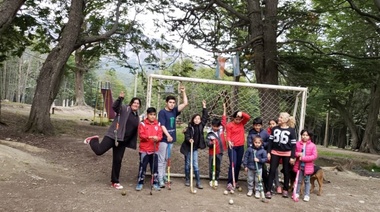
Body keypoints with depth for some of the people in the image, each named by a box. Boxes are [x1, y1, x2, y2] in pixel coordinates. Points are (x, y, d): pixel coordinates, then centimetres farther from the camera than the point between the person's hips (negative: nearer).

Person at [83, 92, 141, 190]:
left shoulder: (137, 117, 15)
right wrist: (120, 98, -41)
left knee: (117, 161, 9)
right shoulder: (124, 109, -4)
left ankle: (114, 182, 21)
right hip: (113, 136, -6)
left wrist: (133, 144, 18)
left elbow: (135, 132, 23)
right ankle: (93, 140, 17)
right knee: (99, 150, -18)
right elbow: (114, 107, -24)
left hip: (122, 141, 6)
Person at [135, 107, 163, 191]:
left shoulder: (158, 124, 7)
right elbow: (141, 135, -12)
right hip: (144, 149, -3)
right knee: (142, 166, 1)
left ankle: (155, 183, 19)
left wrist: (157, 138, -20)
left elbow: (160, 135, 2)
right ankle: (140, 183, 12)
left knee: (155, 167, 8)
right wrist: (149, 137, -27)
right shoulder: (142, 124, -4)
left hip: (154, 150, 3)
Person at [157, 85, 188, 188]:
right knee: (161, 159, -3)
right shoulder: (162, 112, -9)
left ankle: (163, 175, 25)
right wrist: (168, 135, -27)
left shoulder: (174, 111, 8)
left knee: (166, 159, 15)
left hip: (171, 138, 6)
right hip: (163, 138, -6)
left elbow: (185, 103, 6)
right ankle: (160, 179, -1)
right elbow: (162, 125, -16)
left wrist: (183, 92, 0)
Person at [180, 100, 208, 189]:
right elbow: (186, 135, -15)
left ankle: (198, 182, 3)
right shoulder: (190, 127, -9)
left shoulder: (201, 126, -1)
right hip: (188, 147, -2)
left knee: (195, 165, 1)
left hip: (195, 148, 2)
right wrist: (189, 139, -36)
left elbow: (205, 117, 0)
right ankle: (187, 180, 24)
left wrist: (204, 107, -2)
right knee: (187, 164, 10)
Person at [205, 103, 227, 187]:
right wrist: (211, 143, -33)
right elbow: (207, 142, -11)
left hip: (220, 152, 3)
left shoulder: (221, 128, -2)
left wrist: (224, 109, 2)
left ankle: (216, 179, 26)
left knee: (218, 167, 13)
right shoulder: (210, 133, -11)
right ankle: (211, 180, 23)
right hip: (212, 152, -3)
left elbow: (224, 120, 4)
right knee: (211, 167, 9)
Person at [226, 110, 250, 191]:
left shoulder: (242, 123, 6)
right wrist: (229, 141, -31)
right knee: (233, 164, -13)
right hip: (232, 147, -5)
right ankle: (229, 183, -10)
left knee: (238, 164, 10)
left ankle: (235, 181, 23)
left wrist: (242, 113, -25)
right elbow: (228, 135, -12)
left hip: (241, 147, 5)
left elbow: (248, 117, -9)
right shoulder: (229, 125, -7)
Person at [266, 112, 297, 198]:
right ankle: (268, 190, 3)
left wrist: (293, 157, -8)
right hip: (275, 153, 2)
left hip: (287, 154, -2)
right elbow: (270, 141, 5)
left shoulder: (291, 130, -5)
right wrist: (268, 152, -2)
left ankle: (285, 190, 24)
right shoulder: (274, 129, 3)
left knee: (286, 172, 9)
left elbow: (293, 144, -5)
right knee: (272, 171, -1)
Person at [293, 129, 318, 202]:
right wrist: (298, 154, -15)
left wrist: (303, 158, -18)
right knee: (298, 180, 11)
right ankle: (297, 193, 22)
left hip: (307, 166, -1)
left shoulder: (312, 145, -6)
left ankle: (307, 195, 18)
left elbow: (314, 156, -11)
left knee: (307, 181, 10)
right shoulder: (297, 144, 0)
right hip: (299, 165, 1)